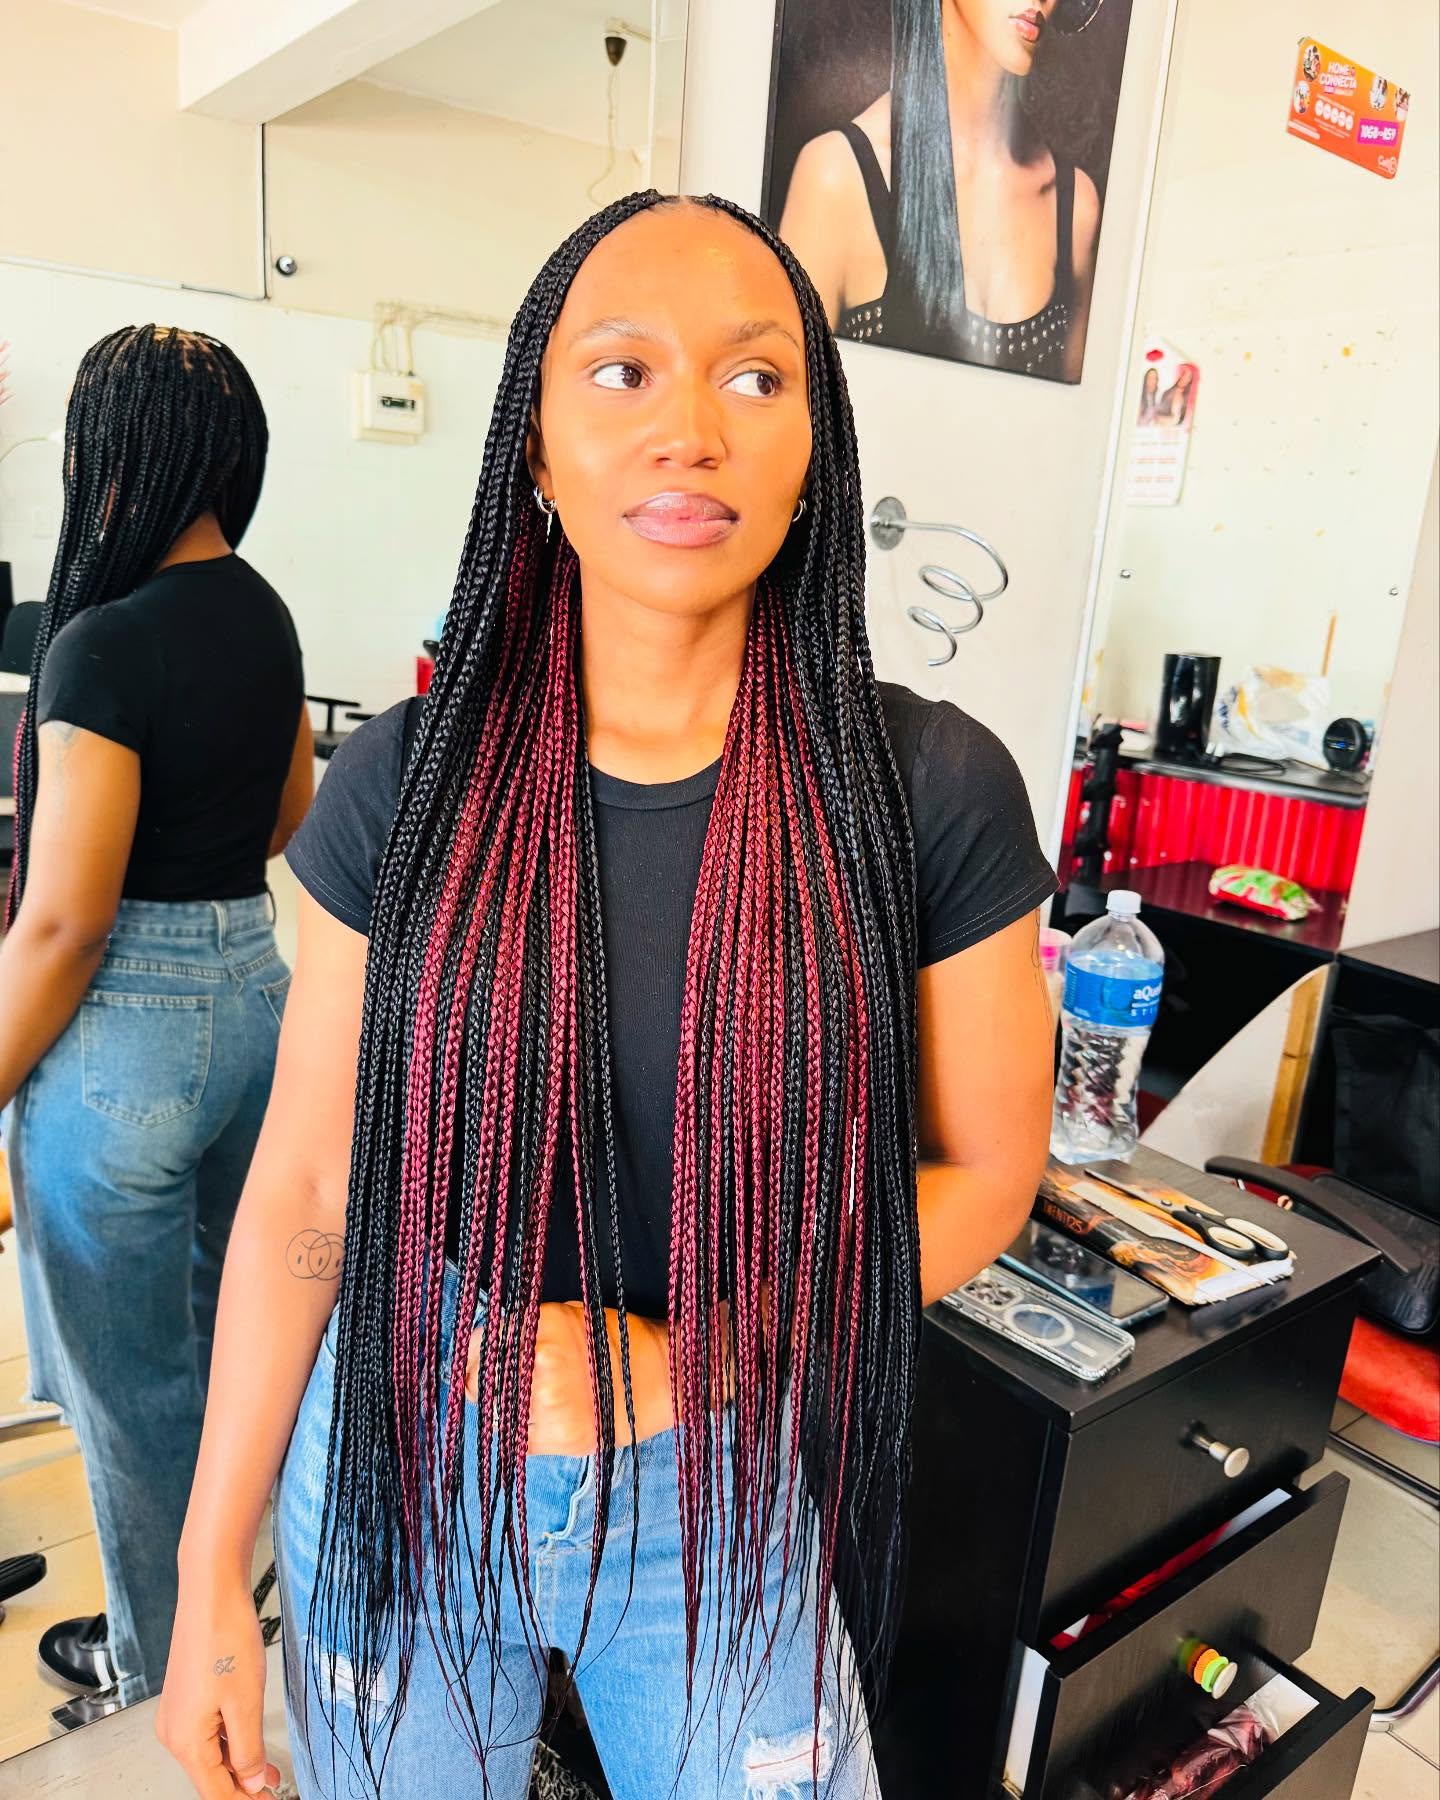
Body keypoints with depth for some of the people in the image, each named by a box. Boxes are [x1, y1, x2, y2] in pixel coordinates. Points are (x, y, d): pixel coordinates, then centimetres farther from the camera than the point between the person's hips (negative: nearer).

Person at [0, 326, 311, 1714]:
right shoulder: (263, 616, 4)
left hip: (126, 1031, -8)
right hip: (255, 987, 8)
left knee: (133, 1392, 12)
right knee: (223, 1340, 24)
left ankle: (160, 1683, 33)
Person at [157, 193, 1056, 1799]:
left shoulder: (932, 792, -14)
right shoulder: (402, 783, -10)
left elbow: (986, 1170, -6)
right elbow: (301, 1191, -5)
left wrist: (689, 1358, -16)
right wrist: (210, 1570, 0)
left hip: (729, 1497, -1)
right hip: (398, 1470, 2)